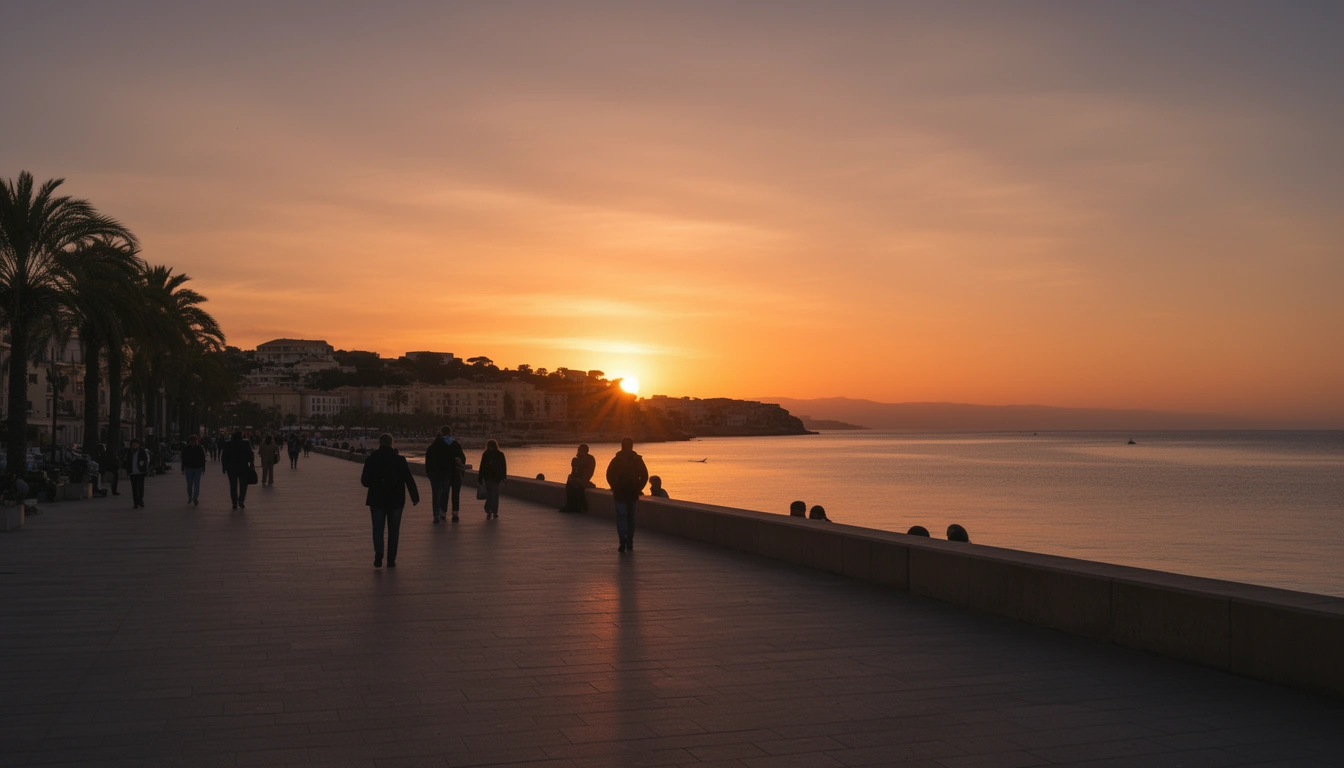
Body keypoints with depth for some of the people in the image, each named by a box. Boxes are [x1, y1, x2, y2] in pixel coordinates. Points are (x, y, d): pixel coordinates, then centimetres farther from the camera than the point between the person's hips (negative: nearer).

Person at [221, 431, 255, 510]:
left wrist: (224, 467, 7)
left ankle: (234, 503, 7)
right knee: (243, 485, 10)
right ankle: (241, 500, -7)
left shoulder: (227, 444, 1)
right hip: (243, 468, -1)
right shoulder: (246, 444, -4)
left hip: (231, 468, 1)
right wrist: (252, 465, 2)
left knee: (233, 486, 9)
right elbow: (250, 455, -5)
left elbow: (223, 457, 2)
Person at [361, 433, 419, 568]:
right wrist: (415, 496, 1)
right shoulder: (400, 460, -6)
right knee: (393, 530, 8)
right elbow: (409, 480, -6)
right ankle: (391, 560, 7)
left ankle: (378, 555, -12)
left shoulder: (371, 460, -3)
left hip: (377, 500, 0)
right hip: (395, 501, 0)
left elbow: (364, 482, 1)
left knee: (378, 529, 8)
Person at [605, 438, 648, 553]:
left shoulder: (616, 460, -3)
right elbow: (644, 475, -4)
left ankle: (623, 541, -21)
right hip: (633, 493, 2)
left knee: (621, 517, -1)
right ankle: (629, 544, 15)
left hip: (619, 493, -2)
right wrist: (639, 488, 3)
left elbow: (609, 475, -7)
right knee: (631, 517, 12)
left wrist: (614, 488, 3)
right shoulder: (637, 459, 0)